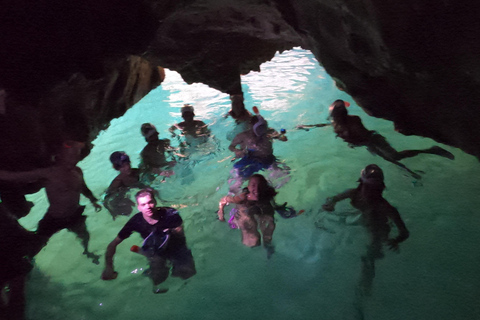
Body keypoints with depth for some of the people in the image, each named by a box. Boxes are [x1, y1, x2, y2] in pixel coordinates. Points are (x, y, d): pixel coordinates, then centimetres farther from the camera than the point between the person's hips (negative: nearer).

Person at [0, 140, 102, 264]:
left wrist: (93, 201, 16)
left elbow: (84, 188, 13)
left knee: (85, 236, 26)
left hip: (74, 216, 5)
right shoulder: (48, 173, -23)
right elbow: (14, 176, -26)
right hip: (54, 219, -5)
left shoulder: (77, 171, -7)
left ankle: (86, 251, 59)